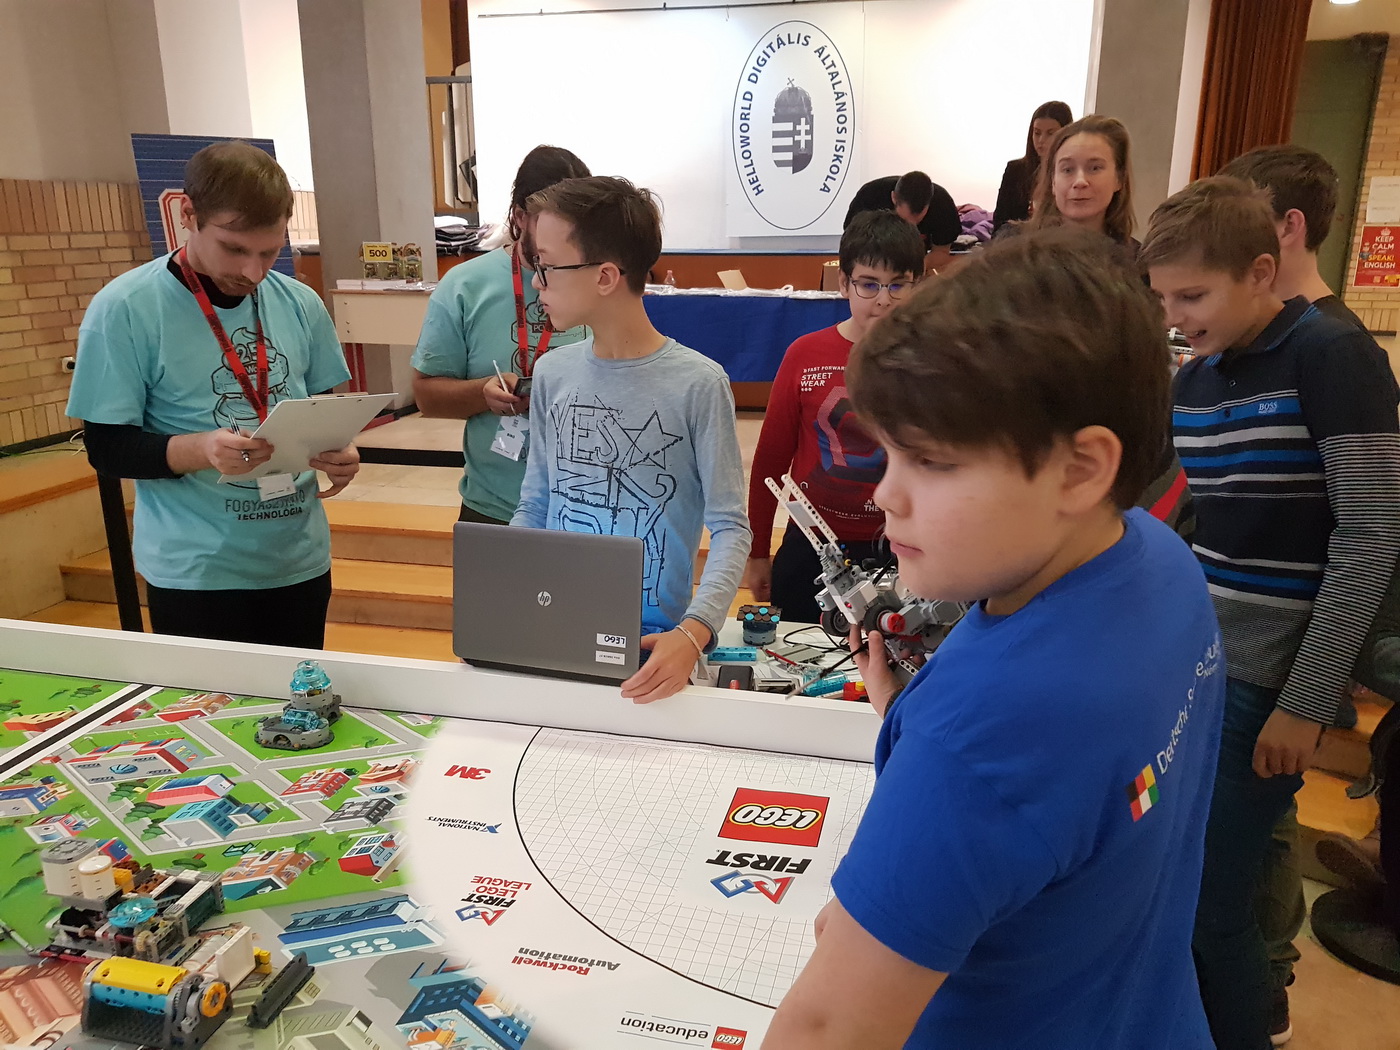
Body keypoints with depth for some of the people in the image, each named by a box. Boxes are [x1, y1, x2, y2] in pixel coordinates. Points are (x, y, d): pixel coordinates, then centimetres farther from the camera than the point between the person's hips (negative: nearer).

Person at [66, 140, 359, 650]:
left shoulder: (300, 303, 3)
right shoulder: (124, 309, -9)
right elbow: (107, 445, -8)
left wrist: (339, 450, -10)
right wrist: (201, 449, -26)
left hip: (301, 562, 4)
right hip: (195, 575, -4)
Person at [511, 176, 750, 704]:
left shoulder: (698, 384, -9)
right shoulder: (552, 374, 6)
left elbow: (730, 528, -8)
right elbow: (532, 512, 12)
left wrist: (693, 631, -23)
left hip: (653, 638, -4)